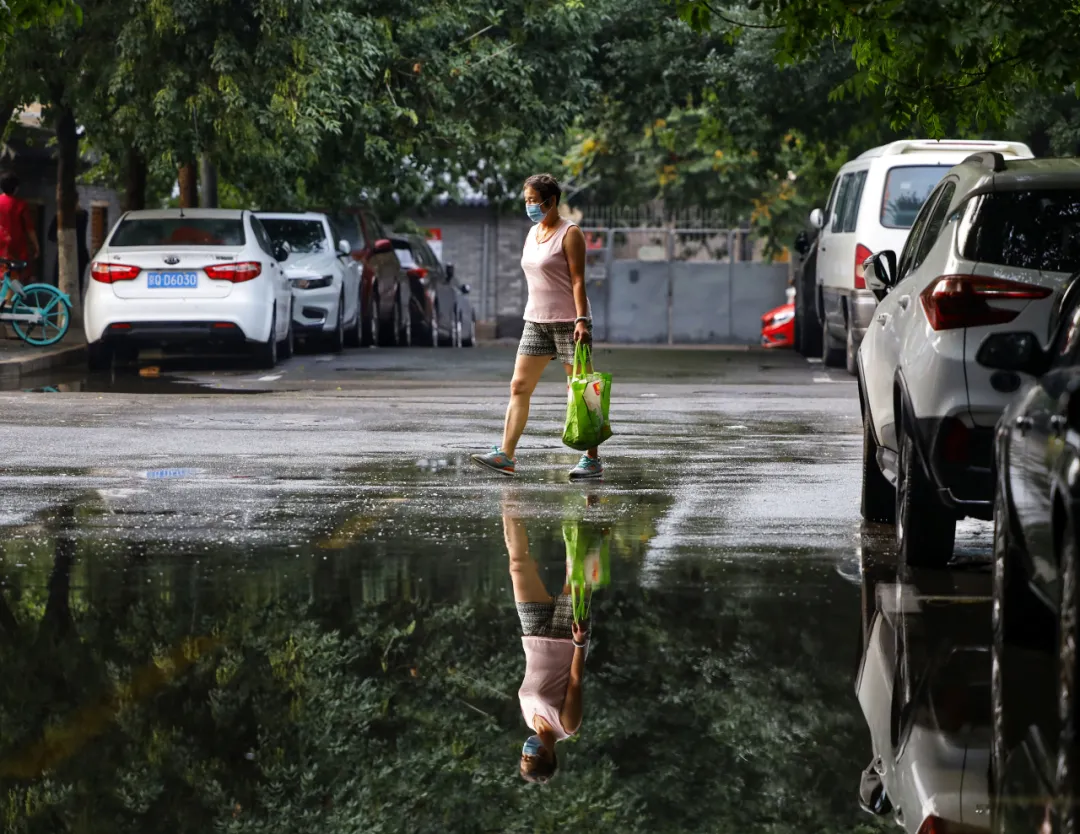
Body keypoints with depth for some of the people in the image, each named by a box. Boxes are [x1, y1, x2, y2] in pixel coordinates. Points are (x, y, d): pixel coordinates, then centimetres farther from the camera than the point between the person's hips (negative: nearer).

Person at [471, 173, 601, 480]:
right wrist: (534, 314, 16)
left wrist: (581, 320, -22)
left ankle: (592, 460, 2)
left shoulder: (569, 234, -9)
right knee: (519, 386, -1)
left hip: (567, 321, -8)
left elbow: (578, 280, -14)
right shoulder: (533, 233, 14)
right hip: (535, 321, 8)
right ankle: (505, 455, -5)